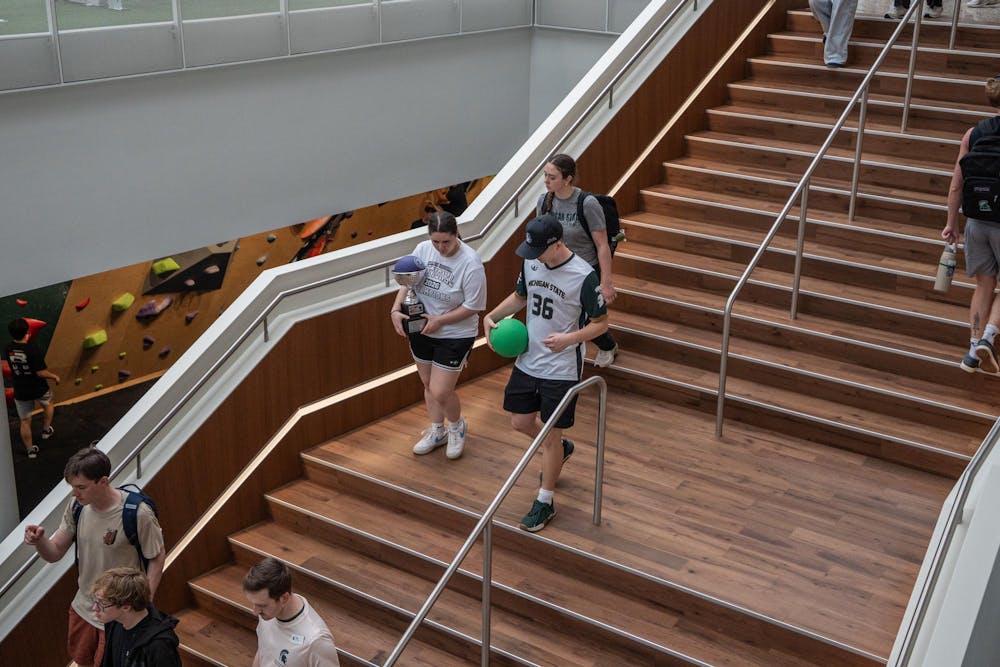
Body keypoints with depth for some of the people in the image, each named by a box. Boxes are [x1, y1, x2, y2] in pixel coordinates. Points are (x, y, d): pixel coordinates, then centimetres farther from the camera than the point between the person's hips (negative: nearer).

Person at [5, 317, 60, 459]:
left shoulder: (8, 349, -10)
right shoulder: (32, 348, -25)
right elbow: (41, 372, -24)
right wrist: (54, 376, -5)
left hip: (20, 392, 3)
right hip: (38, 389, -3)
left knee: (25, 422, 18)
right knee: (48, 404, 33)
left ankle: (31, 450, 30)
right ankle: (46, 430, 42)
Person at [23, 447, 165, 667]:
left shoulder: (138, 514, -28)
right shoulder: (77, 506, -10)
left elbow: (157, 558, -15)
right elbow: (54, 553, -3)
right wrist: (39, 540, -26)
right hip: (83, 606, 6)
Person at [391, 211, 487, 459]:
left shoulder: (470, 263, -24)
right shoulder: (423, 249, -7)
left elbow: (473, 306, -18)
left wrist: (439, 320, -19)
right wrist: (396, 309, -12)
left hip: (454, 335, -6)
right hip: (421, 330, 6)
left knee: (440, 392, -5)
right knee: (428, 385, 19)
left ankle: (457, 426, 27)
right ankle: (437, 432, 41)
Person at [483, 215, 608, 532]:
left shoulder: (584, 276, -21)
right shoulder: (531, 262, -3)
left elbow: (601, 323, -12)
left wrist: (570, 338, -29)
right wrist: (492, 316, -1)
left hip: (561, 369, -6)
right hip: (527, 360, 6)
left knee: (550, 435, 3)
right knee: (520, 422, 16)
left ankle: (545, 502, 21)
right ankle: (561, 448, 47)